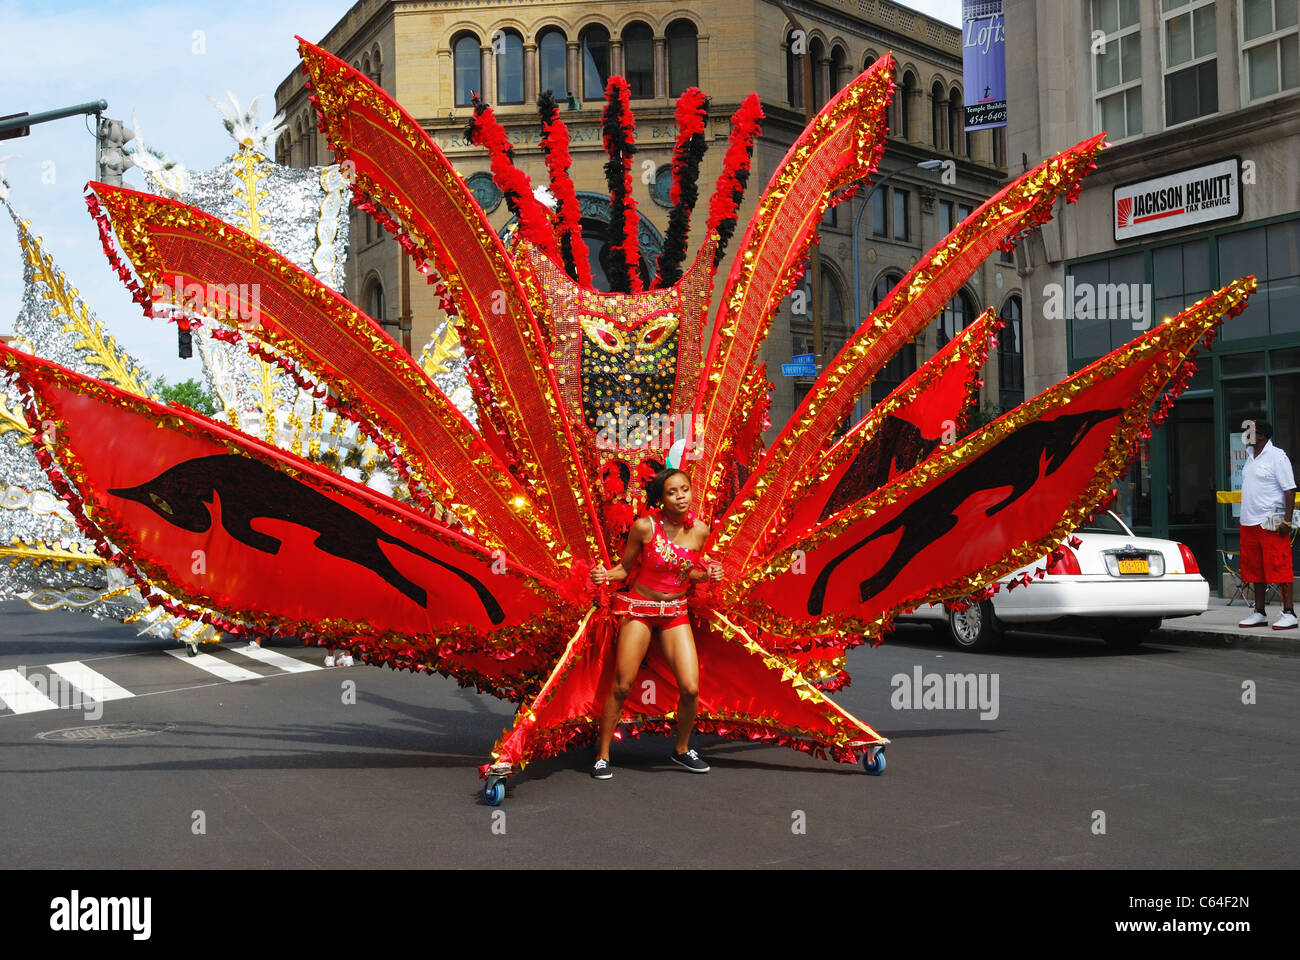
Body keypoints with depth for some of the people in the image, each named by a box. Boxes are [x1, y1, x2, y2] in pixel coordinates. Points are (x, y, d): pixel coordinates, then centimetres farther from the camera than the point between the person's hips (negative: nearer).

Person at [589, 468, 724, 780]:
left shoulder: (699, 530, -2)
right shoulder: (645, 526, -13)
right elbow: (625, 567, -2)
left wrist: (708, 574, -6)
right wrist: (605, 575, -22)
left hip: (676, 612, 3)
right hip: (639, 608, -3)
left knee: (690, 688, -5)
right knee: (621, 686, -2)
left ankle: (682, 750, 20)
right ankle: (602, 756, 13)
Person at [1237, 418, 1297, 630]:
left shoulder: (1277, 456, -9)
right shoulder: (1250, 456, 15)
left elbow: (1290, 489, -11)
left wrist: (1287, 520, -18)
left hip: (1271, 523, -8)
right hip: (1249, 523, 8)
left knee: (1279, 568, -7)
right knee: (1255, 570, 10)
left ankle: (1288, 613, -4)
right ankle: (1259, 613, 17)